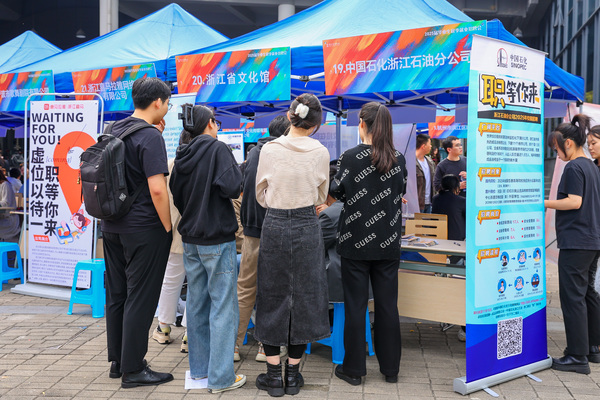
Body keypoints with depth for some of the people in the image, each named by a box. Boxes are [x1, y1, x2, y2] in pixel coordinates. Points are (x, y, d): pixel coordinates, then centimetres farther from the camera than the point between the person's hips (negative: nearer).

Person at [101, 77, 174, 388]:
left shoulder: (114, 130, 9)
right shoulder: (150, 136, -16)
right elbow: (157, 188, -22)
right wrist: (168, 227, -11)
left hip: (112, 226, 8)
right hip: (144, 229, -8)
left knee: (116, 295, 15)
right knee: (140, 298, 0)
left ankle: (117, 361, 26)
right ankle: (132, 370, 8)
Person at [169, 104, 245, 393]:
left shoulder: (182, 156, 8)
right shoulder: (217, 149, -11)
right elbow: (231, 187, -22)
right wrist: (235, 168, -4)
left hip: (190, 238, 7)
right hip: (217, 238, -7)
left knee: (196, 302, 14)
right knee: (223, 306, -2)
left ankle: (199, 367, 23)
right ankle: (220, 377, 1)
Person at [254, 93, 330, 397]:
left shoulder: (269, 150, -6)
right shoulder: (320, 152, -5)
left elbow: (261, 195, 5)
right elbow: (321, 197, 8)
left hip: (274, 225, 0)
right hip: (307, 227, 0)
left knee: (273, 295, 11)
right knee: (302, 296, 10)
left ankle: (274, 374, 14)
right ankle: (293, 374, 17)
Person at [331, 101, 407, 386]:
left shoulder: (350, 157, -12)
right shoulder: (398, 159, 0)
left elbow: (337, 192, -3)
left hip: (356, 240, -3)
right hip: (388, 244, 3)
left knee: (355, 306, 5)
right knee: (387, 304, 11)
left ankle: (354, 369, 13)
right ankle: (390, 368, 20)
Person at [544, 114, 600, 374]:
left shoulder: (573, 168, -12)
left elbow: (574, 202, -20)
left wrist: (544, 203, -12)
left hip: (576, 242, -10)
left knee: (573, 296, -7)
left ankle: (577, 357, -4)